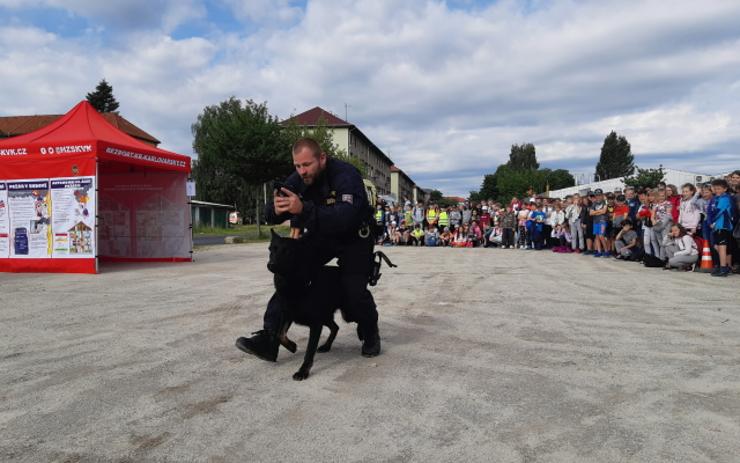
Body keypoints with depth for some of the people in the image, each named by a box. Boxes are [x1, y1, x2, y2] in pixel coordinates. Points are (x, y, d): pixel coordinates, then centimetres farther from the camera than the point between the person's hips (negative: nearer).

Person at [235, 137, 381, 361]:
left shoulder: (346, 175, -30)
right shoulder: (297, 179, -12)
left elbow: (345, 217, -46)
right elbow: (270, 214, -12)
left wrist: (303, 209, -56)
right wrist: (276, 210, -37)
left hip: (353, 237, -5)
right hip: (319, 235, 5)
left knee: (354, 290, -17)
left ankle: (370, 334, 15)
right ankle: (269, 338, -11)